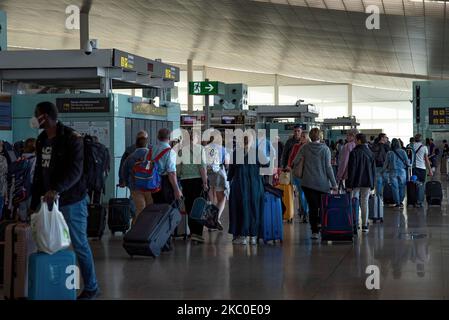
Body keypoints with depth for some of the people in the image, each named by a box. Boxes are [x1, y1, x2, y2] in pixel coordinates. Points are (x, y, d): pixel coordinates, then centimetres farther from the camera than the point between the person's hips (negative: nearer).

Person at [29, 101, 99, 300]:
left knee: (79, 245, 0)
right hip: (49, 200, 7)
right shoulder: (42, 140, 13)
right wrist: (34, 203, 13)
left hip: (71, 201, -7)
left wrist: (56, 190, -35)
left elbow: (75, 171, -21)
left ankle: (91, 288, 12)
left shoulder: (72, 138, -11)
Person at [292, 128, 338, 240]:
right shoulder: (325, 149, -4)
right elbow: (328, 167, -6)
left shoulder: (305, 148, 0)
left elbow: (295, 162, -1)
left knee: (312, 207, 3)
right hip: (323, 183, -1)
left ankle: (315, 231, -3)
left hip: (308, 182, 1)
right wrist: (334, 183, -2)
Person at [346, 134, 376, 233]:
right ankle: (365, 225, 7)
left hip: (356, 182, -4)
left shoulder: (354, 153, -10)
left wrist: (349, 184, -8)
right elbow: (373, 170, 10)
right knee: (365, 203, 8)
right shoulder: (370, 153, 6)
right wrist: (372, 184, 16)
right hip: (367, 183, 4)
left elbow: (351, 169, -11)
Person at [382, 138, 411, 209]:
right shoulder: (403, 152, -4)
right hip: (402, 172, 1)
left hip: (393, 172, -1)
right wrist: (409, 165, 21)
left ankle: (397, 203, 2)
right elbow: (407, 162, -2)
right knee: (402, 187, 10)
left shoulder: (389, 153, -6)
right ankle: (401, 202, 10)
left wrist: (385, 170, 20)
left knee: (395, 187, 2)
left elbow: (386, 163, 1)